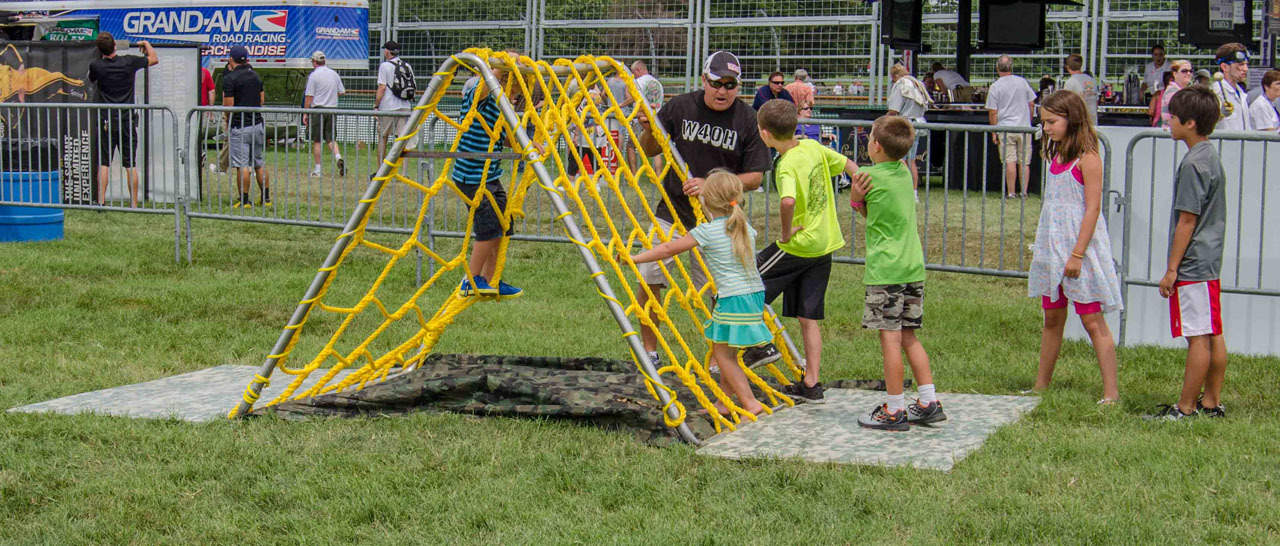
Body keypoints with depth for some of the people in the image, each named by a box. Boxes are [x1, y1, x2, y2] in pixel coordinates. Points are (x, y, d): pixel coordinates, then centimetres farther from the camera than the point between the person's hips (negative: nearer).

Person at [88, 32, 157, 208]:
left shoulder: (95, 65, -5)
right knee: (130, 164, 4)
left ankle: (101, 201, -3)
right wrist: (146, 44, 31)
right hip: (127, 120, 1)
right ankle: (134, 203, 4)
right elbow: (154, 59, 12)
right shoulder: (129, 62, -5)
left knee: (103, 163, 2)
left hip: (106, 122, -1)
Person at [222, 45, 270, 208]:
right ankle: (266, 198, 16)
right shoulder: (256, 76, 10)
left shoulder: (229, 78, -11)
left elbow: (228, 106, -13)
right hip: (257, 124, 7)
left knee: (241, 165, -3)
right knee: (259, 163, 13)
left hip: (239, 127, -6)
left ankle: (244, 201, -1)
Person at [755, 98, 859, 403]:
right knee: (809, 318, 11)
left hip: (797, 245, -8)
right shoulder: (814, 148, 4)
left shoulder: (787, 166, -20)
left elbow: (788, 200, -39)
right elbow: (850, 167, 17)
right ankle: (811, 386, 13)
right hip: (824, 245, 8)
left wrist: (785, 232, -24)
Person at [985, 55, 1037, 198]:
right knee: (1024, 162, 7)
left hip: (1005, 127, -3)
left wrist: (994, 132, 3)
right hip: (1024, 127, 3)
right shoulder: (1022, 82, 4)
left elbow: (993, 112, -5)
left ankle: (1011, 192, -3)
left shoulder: (995, 87, -6)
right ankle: (1024, 191, 8)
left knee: (1010, 162, -3)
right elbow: (1031, 104, 11)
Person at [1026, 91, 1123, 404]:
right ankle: (1041, 386, 21)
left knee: (1092, 320, -7)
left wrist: (1077, 254, -19)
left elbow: (1093, 208, -16)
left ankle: (1111, 391, -3)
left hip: (1080, 244, -8)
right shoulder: (1056, 155, 11)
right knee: (1052, 320, 14)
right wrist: (1042, 247, 15)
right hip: (1052, 246, 8)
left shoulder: (1087, 157, -13)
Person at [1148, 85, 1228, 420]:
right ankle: (1211, 402, 18)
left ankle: (1186, 408, -2)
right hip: (1210, 262, 10)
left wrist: (1172, 269, -14)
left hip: (1192, 265, -10)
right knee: (1213, 336, 12)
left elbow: (1187, 220, -17)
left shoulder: (1193, 163, -17)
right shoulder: (1212, 157, 13)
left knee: (1198, 338, -6)